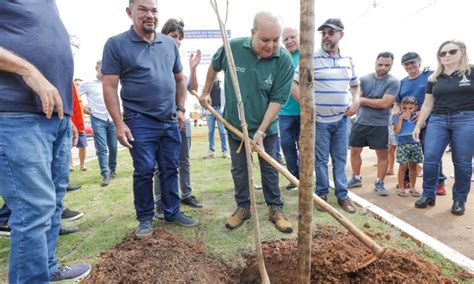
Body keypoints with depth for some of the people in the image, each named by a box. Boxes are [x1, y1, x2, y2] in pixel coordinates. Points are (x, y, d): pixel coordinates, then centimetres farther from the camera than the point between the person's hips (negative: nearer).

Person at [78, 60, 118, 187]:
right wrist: (83, 107, -4)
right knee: (101, 148, -7)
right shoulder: (88, 84, -1)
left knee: (113, 147, 9)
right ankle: (105, 174, -5)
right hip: (98, 120, -3)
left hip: (112, 120, 4)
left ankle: (112, 170, 27)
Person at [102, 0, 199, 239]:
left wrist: (180, 109, 10)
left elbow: (179, 79, 18)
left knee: (170, 170, 10)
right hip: (140, 122, -4)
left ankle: (172, 212, 25)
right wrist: (119, 123, -11)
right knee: (144, 172, 2)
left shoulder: (169, 44, 11)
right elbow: (109, 86, -6)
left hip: (170, 121, 4)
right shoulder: (116, 44, -3)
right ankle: (145, 218, 20)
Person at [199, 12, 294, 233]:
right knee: (239, 169, 11)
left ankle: (275, 209, 25)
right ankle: (243, 207, 28)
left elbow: (277, 99, -18)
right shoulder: (232, 48, -15)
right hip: (235, 124, 2)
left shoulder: (284, 61, -19)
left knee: (270, 170, 8)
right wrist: (205, 92, 14)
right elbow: (214, 66, 7)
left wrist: (261, 131, -21)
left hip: (266, 127, -1)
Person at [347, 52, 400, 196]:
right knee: (354, 151, 9)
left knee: (383, 154, 5)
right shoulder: (364, 79, 2)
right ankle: (356, 178, 27)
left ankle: (379, 183, 20)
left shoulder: (393, 82, -7)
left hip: (380, 125, -3)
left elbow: (385, 103, -17)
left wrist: (364, 100, -8)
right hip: (360, 122, 3)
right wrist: (376, 103, -12)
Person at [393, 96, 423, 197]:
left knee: (413, 166, 10)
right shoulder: (397, 116, -2)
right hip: (402, 144, -3)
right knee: (403, 166, -3)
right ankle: (401, 188, 8)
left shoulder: (416, 116, 8)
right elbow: (396, 130, -13)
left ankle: (412, 187, 22)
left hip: (415, 143, 3)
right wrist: (401, 118, -15)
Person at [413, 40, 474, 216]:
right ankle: (428, 195, 11)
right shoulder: (434, 78, 12)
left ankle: (459, 200, 17)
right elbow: (427, 105, 15)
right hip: (438, 120, 3)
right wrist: (418, 125, 12)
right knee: (430, 159, -5)